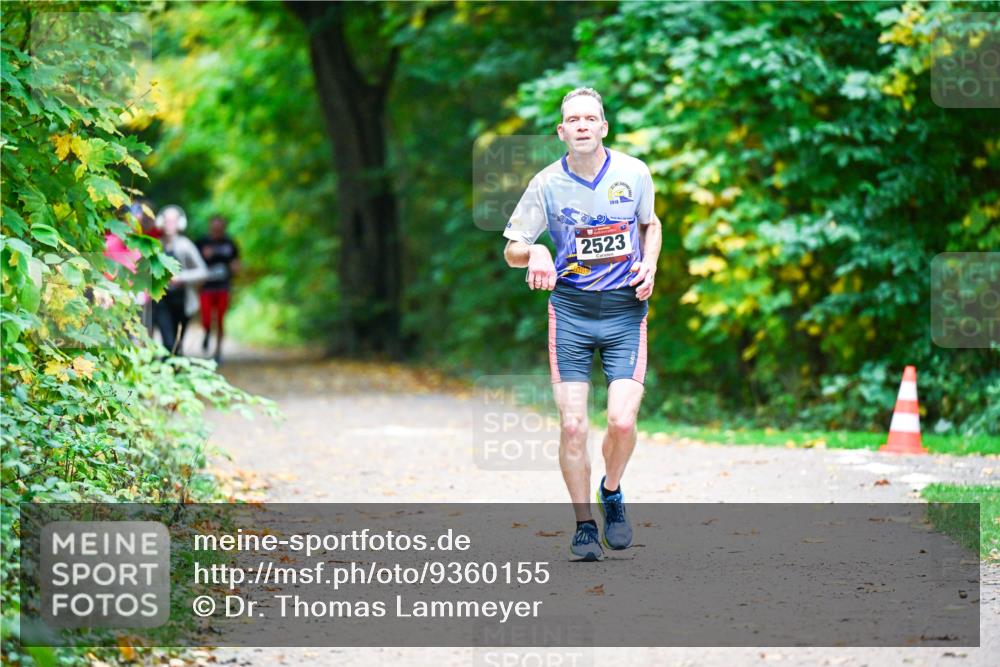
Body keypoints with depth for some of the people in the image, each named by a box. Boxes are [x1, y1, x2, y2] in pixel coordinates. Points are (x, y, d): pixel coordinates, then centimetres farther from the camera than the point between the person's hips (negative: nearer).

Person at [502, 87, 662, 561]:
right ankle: (584, 524, 10)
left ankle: (611, 493, 18)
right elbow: (512, 250, 3)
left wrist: (649, 264, 0)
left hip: (625, 312, 0)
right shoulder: (547, 184, -4)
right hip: (570, 312, 0)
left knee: (622, 421, -13)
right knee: (572, 425, -7)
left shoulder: (634, 174, -2)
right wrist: (535, 253, -20)